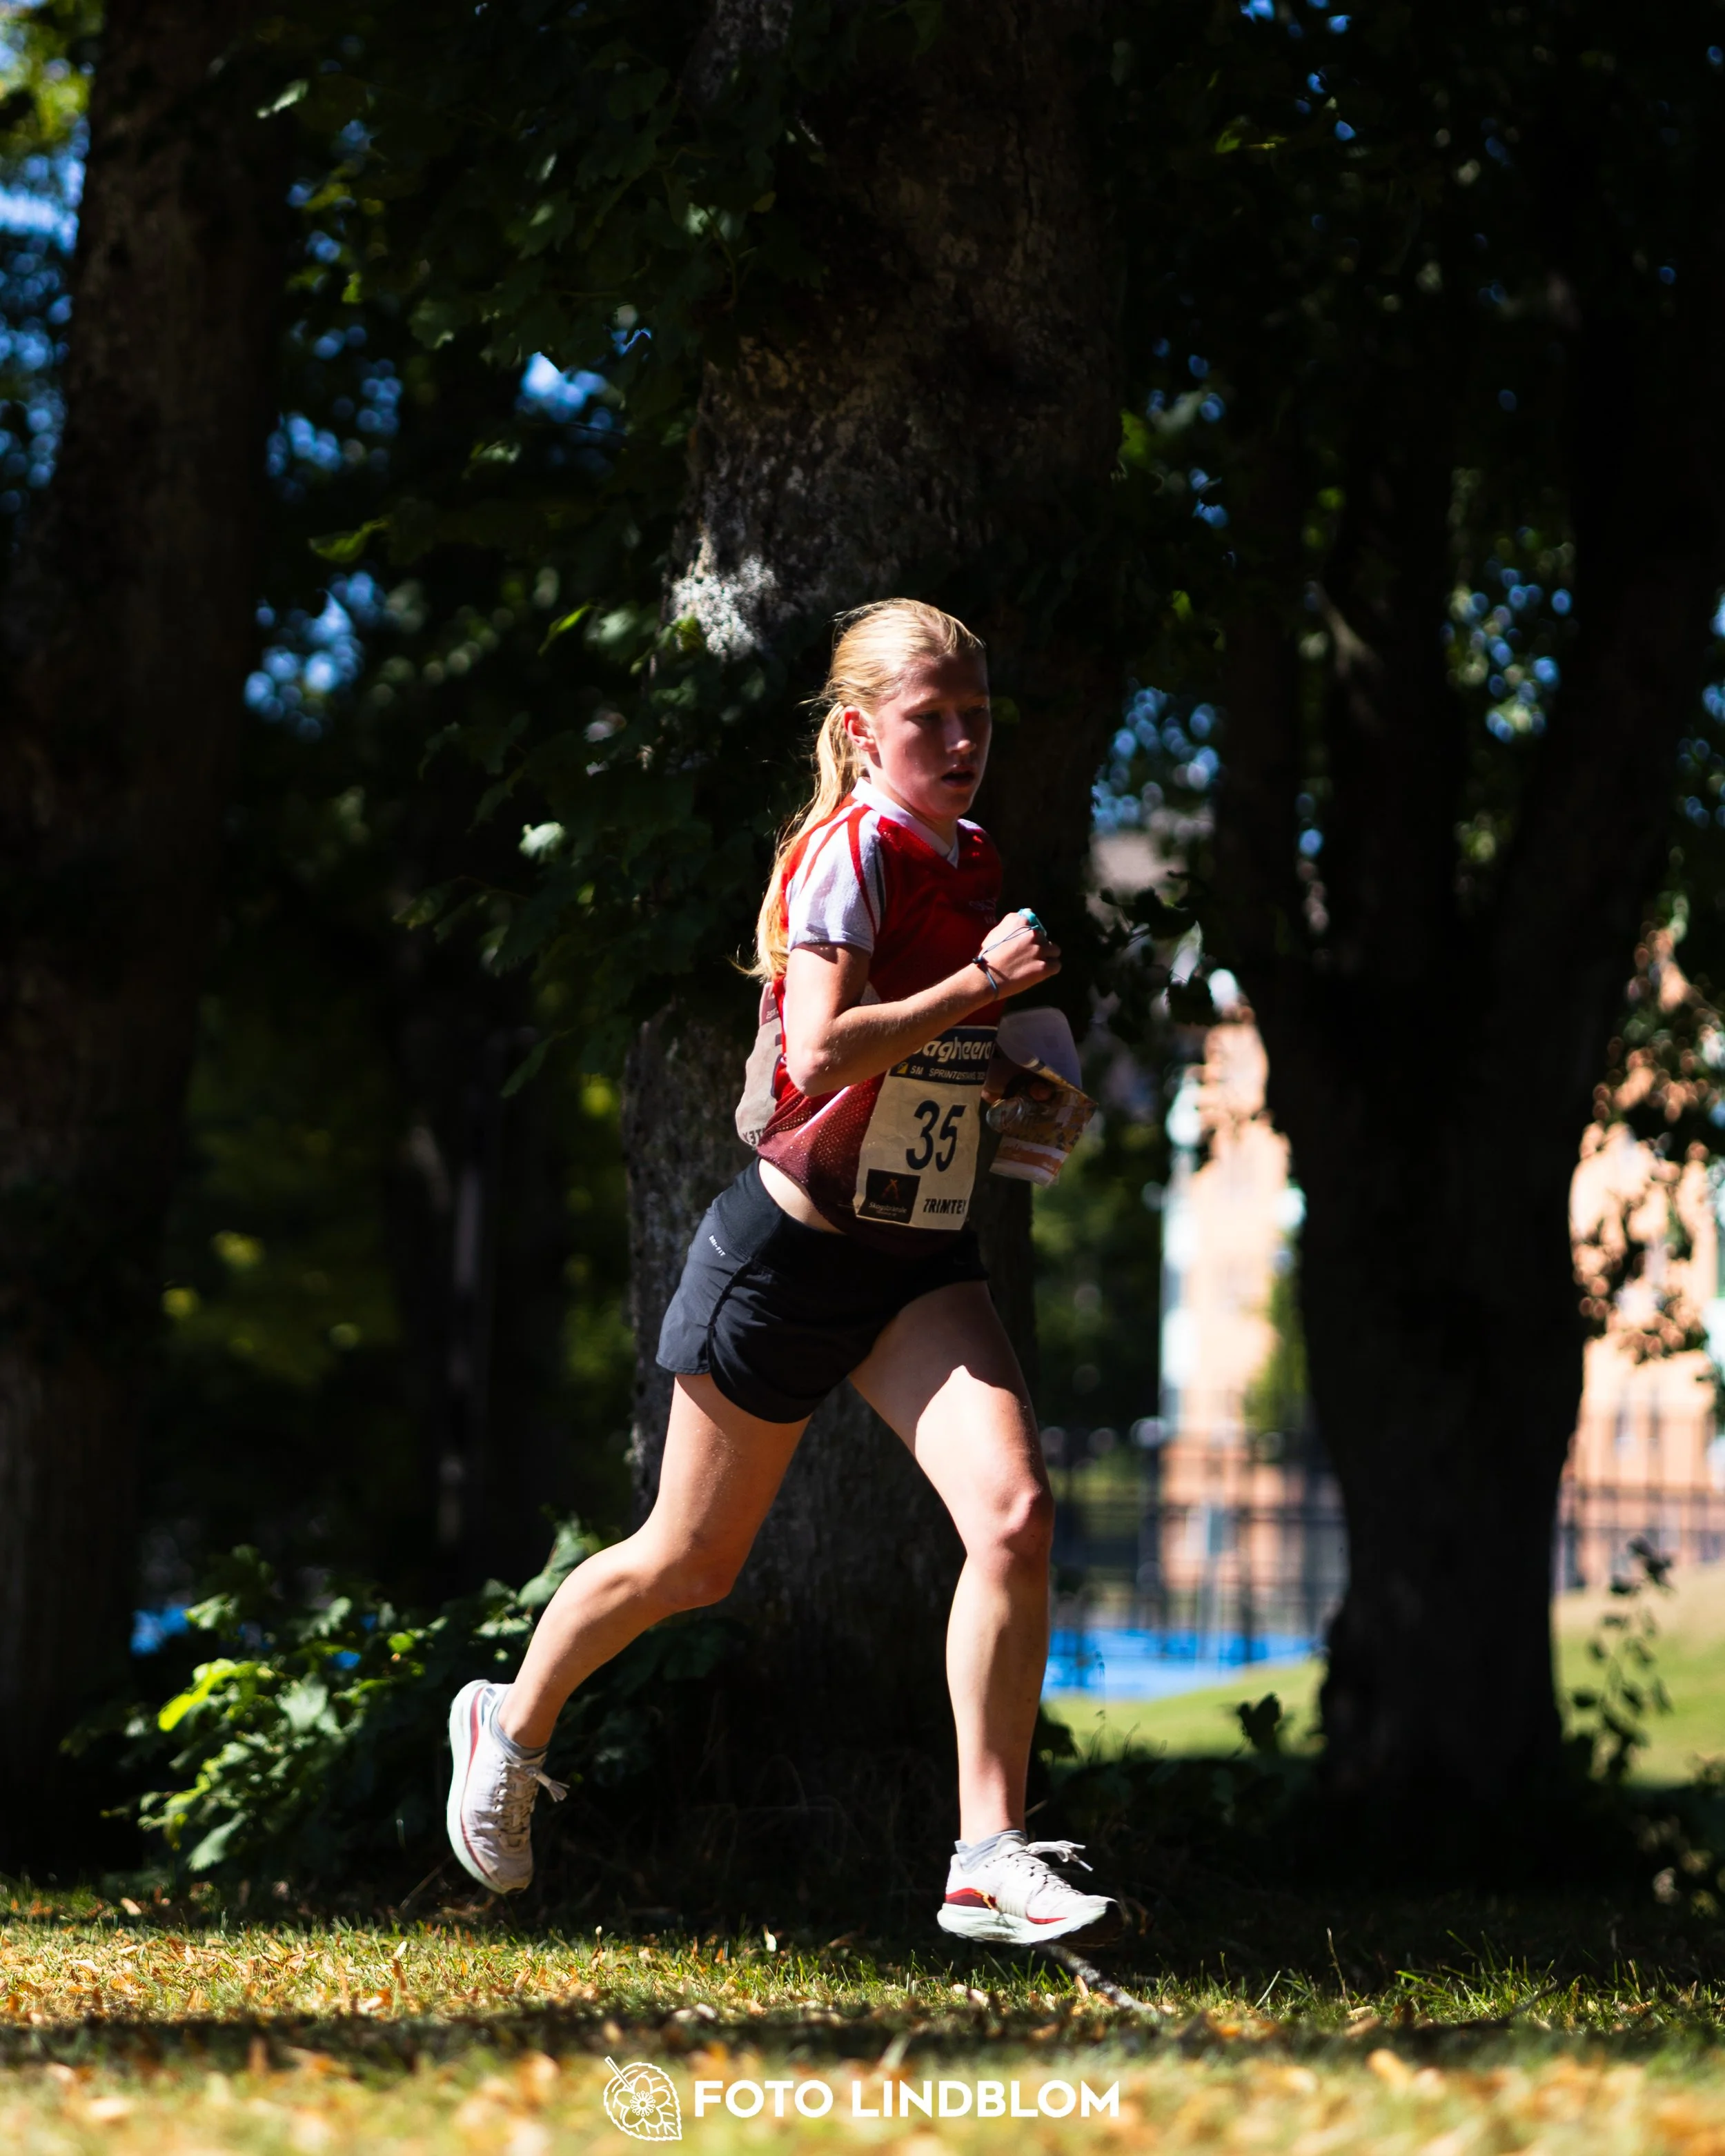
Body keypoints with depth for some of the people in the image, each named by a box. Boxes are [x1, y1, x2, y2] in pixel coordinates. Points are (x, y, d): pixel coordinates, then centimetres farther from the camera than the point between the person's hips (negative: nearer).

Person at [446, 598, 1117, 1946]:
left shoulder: (975, 863, 8)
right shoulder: (849, 854, -17)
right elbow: (818, 1054, -30)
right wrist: (979, 982, -29)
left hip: (924, 1264, 6)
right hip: (790, 1257, -6)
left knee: (1015, 1514, -18)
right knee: (691, 1564, 10)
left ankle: (990, 1858, -15)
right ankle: (513, 1727, 39)